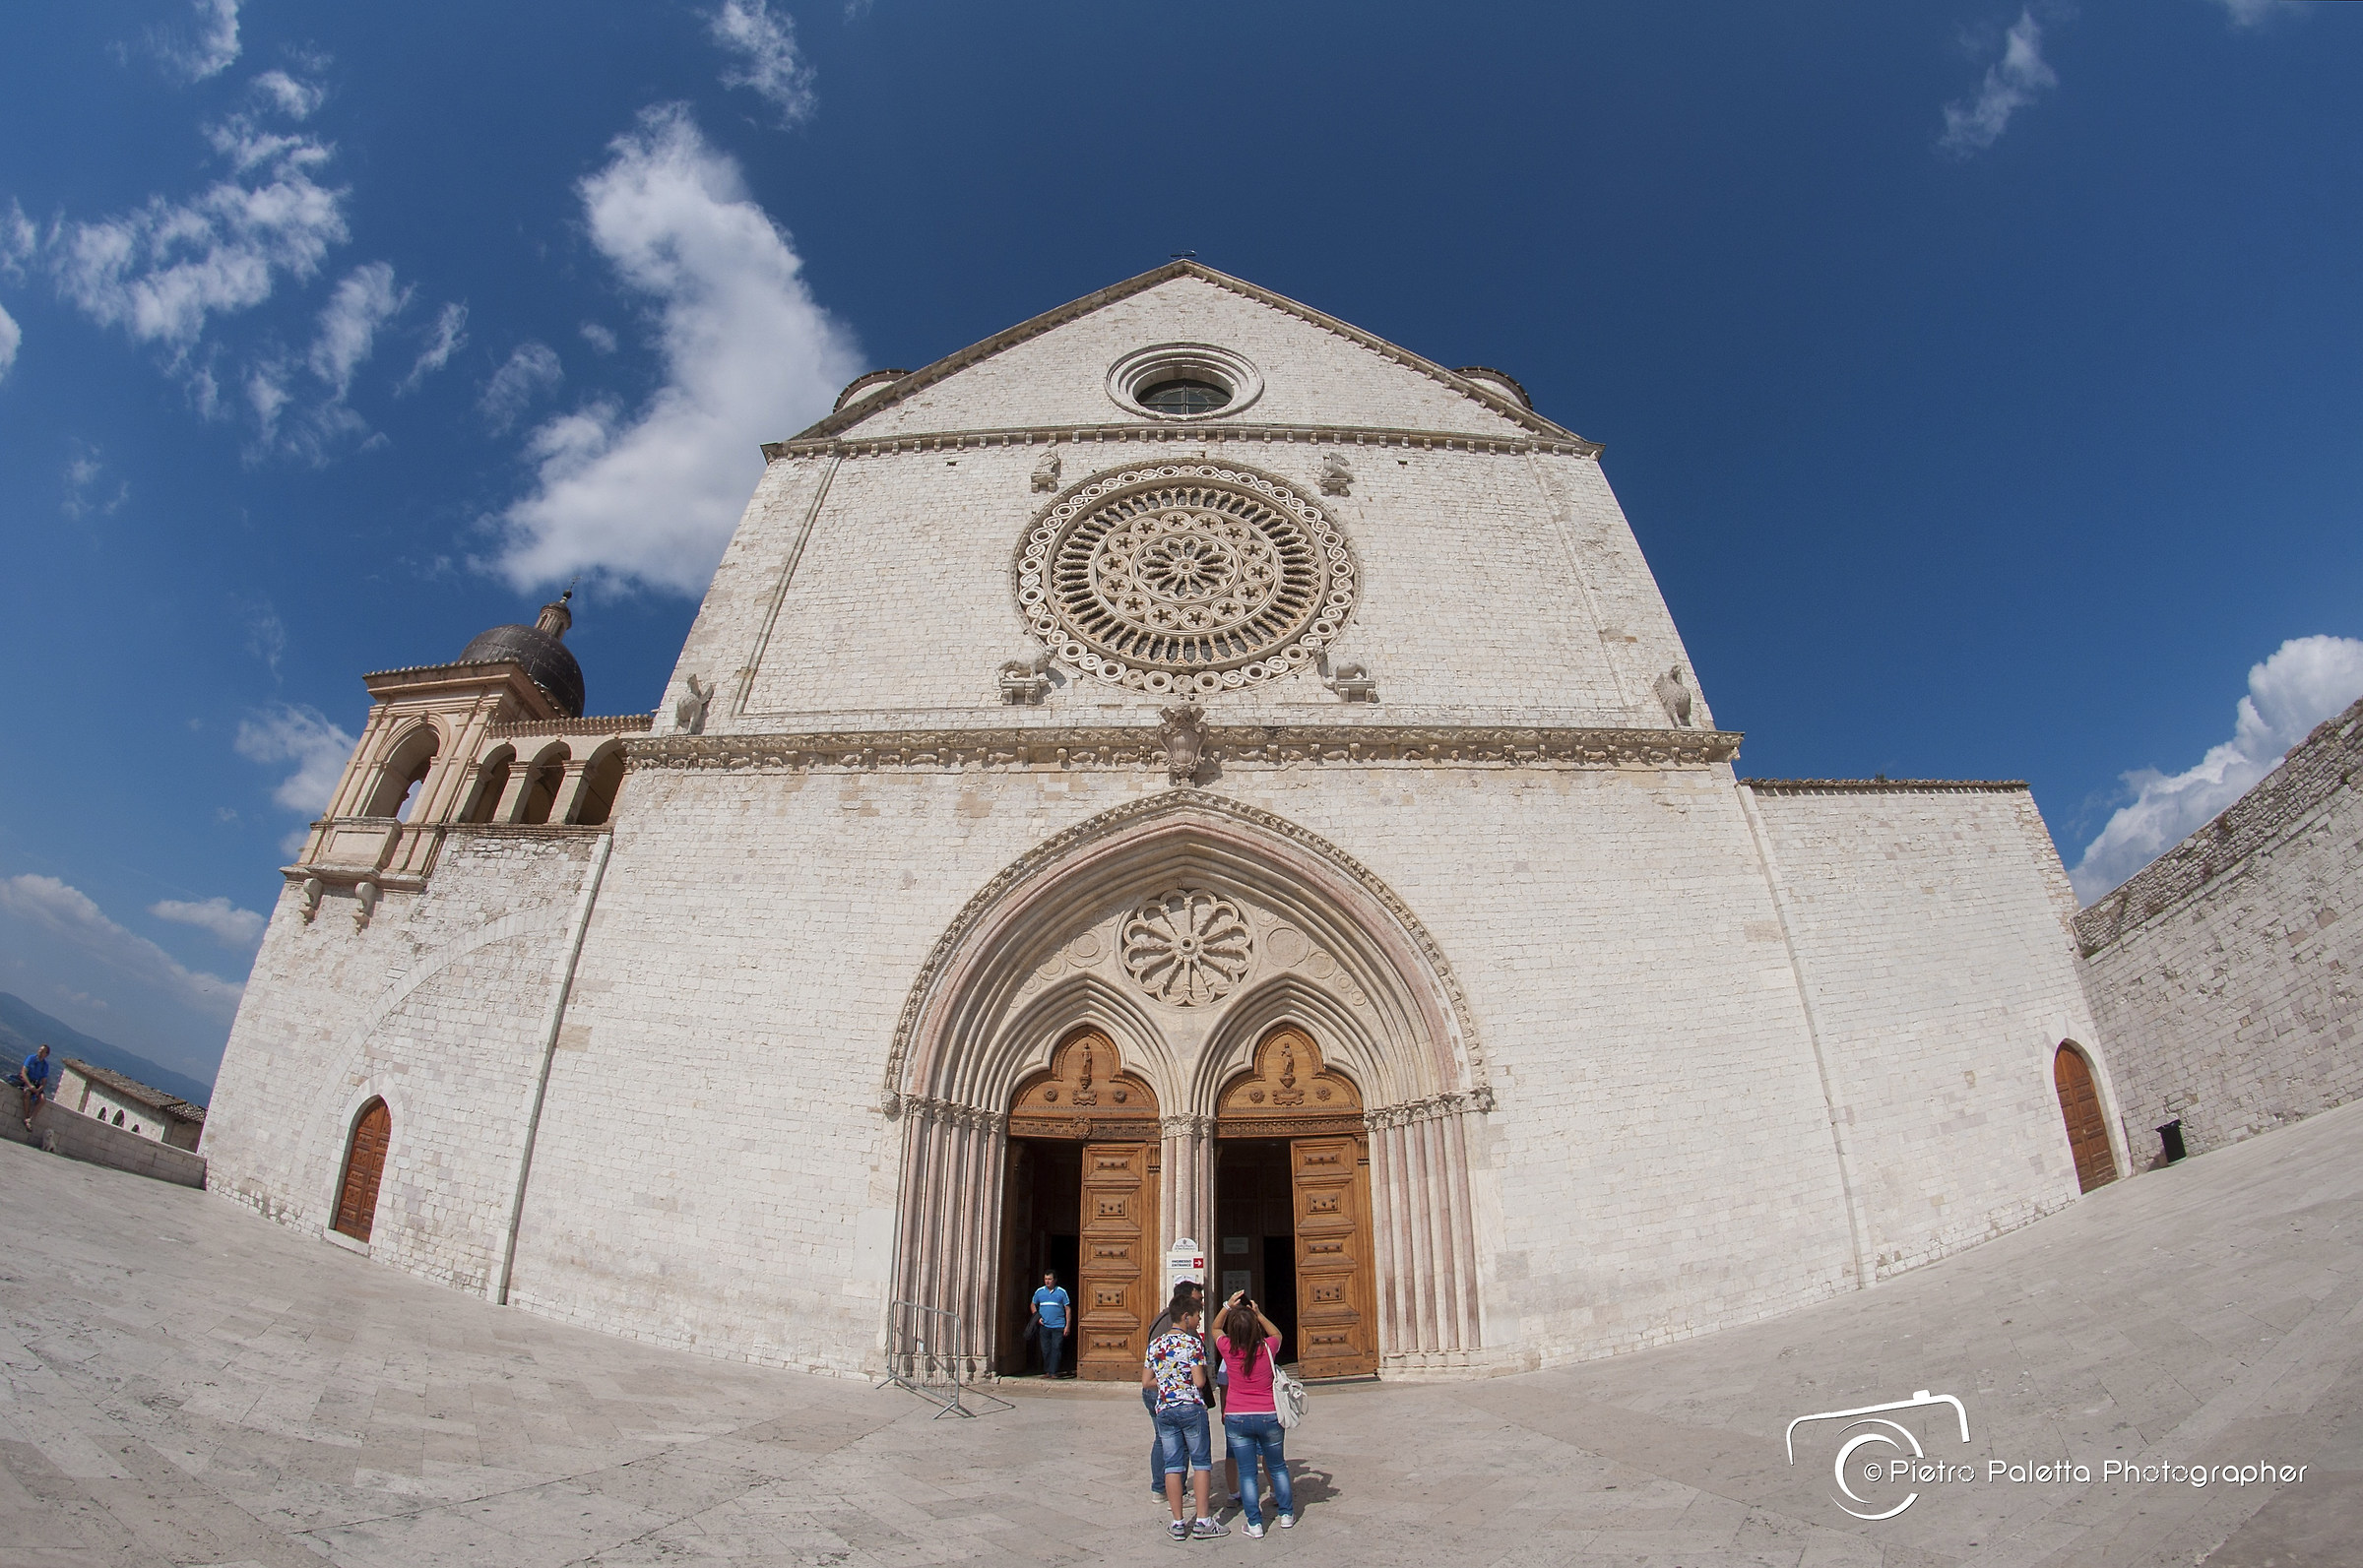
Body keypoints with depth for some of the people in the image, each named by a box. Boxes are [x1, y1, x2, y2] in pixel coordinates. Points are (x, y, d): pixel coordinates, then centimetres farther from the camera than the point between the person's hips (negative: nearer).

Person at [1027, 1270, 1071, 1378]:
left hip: (1058, 1326, -2)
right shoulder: (1039, 1292, 8)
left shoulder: (1061, 1292, 2)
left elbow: (1067, 1309, 4)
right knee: (1045, 1350, 5)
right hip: (1044, 1326, 2)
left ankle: (1053, 1372, -4)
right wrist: (1037, 1317, 4)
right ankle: (1047, 1372, 16)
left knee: (1056, 1349, -7)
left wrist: (1067, 1326, -2)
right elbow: (1033, 1305, 21)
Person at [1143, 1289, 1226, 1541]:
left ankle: (1178, 1523, 11)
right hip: (1191, 1407, -5)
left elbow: (1146, 1382, 8)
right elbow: (1199, 1381, -14)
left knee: (1172, 1465, 8)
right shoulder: (1193, 1343, -9)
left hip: (1164, 1409, 5)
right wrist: (1187, 1381, 8)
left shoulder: (1155, 1344, 7)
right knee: (1201, 1462, 6)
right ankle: (1202, 1521, 5)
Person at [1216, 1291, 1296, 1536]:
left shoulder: (1228, 1349, -11)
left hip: (1236, 1418, -1)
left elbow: (1215, 1329, 11)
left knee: (1246, 1472, 8)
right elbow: (1277, 1334, 12)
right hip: (1268, 1416, 1)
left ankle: (1254, 1523, 10)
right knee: (1277, 1467, 19)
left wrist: (1227, 1307, 5)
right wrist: (1259, 1315, 5)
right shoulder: (1267, 1348, -12)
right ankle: (1286, 1515, 28)